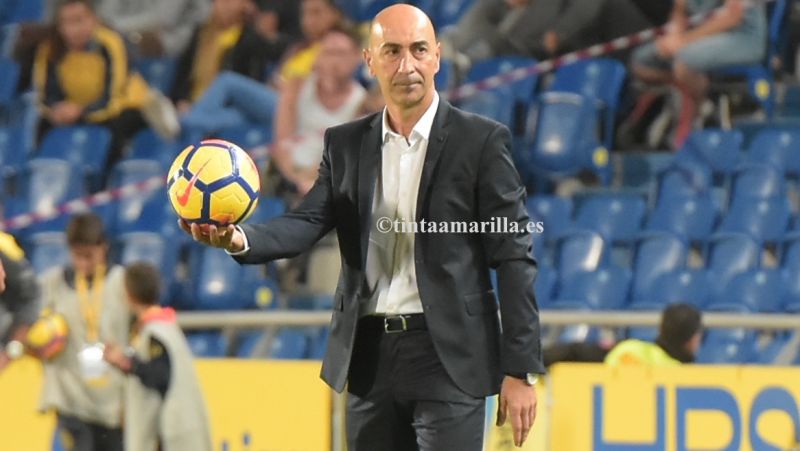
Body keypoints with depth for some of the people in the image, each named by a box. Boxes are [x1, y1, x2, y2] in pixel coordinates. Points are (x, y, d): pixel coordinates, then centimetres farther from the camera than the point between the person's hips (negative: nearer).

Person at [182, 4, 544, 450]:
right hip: (370, 355, 5)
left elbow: (514, 258, -4)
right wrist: (241, 238, -24)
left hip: (448, 356, -5)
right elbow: (308, 222, -1)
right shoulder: (346, 144, 11)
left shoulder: (481, 141, -2)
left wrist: (521, 370, -8)